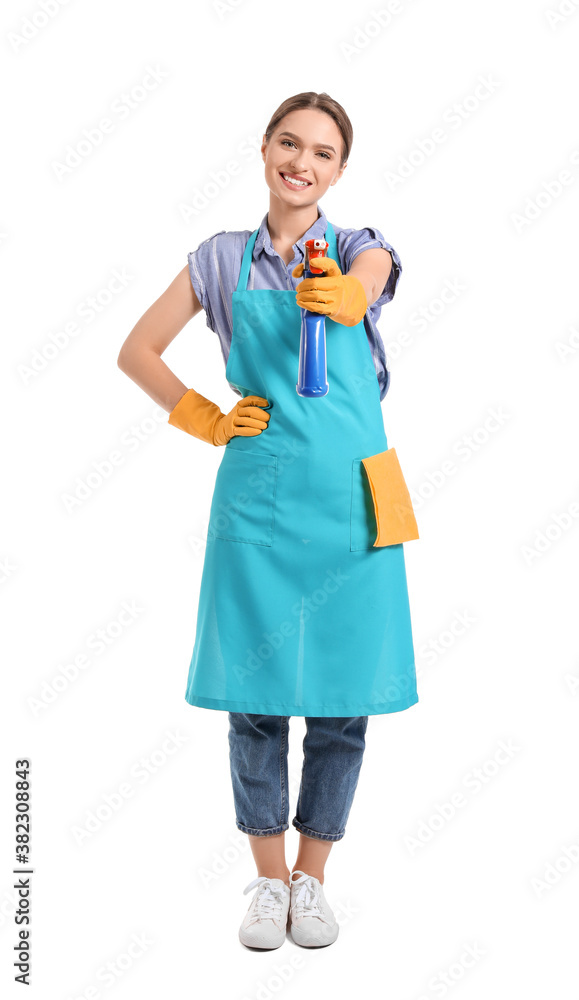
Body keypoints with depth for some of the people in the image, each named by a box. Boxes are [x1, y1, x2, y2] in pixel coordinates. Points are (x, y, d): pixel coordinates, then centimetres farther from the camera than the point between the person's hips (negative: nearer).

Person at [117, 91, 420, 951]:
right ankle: (270, 881, 24)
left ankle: (312, 879, 25)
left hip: (349, 495, 0)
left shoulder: (360, 247, 5)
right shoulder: (223, 258, 8)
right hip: (257, 493, 1)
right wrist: (207, 421, 1)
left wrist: (345, 297, -44)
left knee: (342, 700, 5)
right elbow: (138, 350, 12)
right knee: (256, 697, 4)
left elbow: (365, 282, -21)